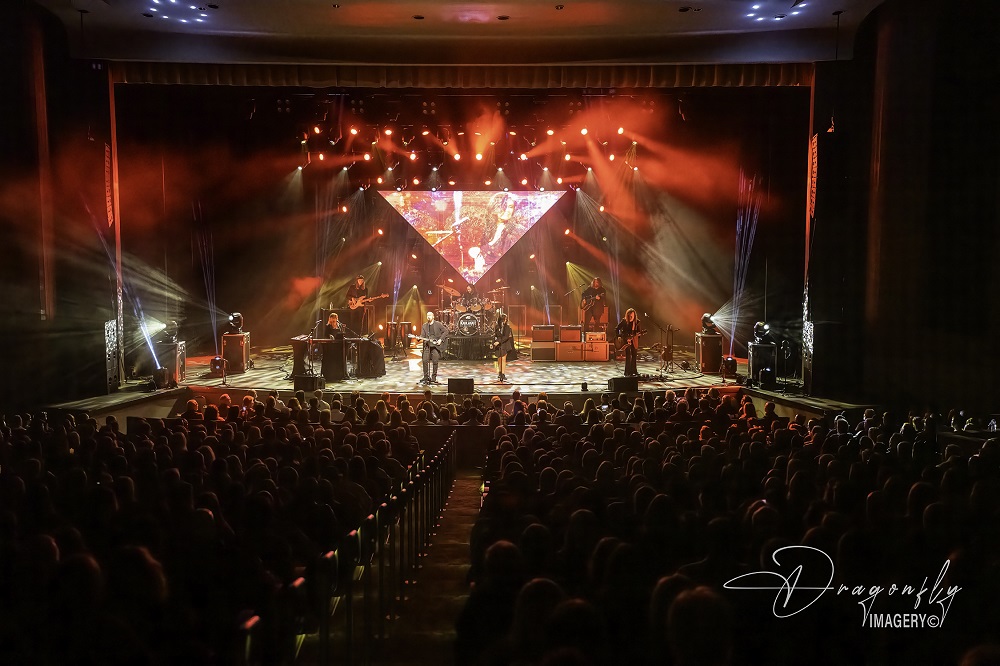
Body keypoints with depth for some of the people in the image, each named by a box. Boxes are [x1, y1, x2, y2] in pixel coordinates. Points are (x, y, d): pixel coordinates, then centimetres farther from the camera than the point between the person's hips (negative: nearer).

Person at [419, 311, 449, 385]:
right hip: (427, 345, 3)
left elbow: (446, 331, -1)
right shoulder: (424, 326, 11)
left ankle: (433, 378, 6)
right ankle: (426, 377, 6)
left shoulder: (438, 324, 1)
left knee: (435, 361, -4)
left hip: (436, 345, -3)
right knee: (425, 361, -5)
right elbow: (422, 335, 8)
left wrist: (441, 339, -9)